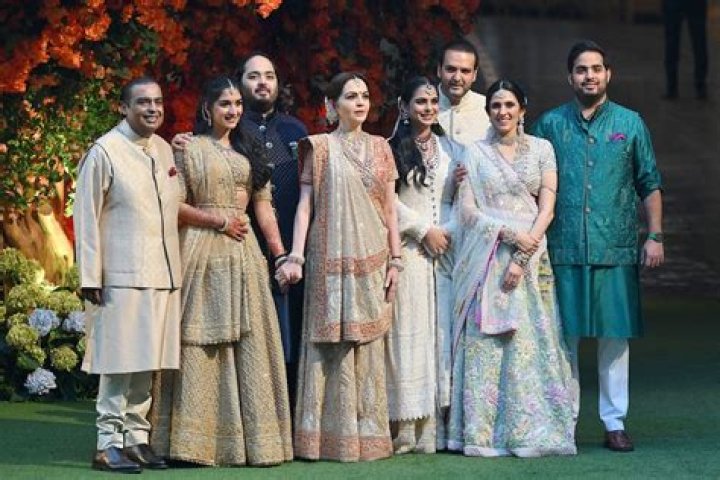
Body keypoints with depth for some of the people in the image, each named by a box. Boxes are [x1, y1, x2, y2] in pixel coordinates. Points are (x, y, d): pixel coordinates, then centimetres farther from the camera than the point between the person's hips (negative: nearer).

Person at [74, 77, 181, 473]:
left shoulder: (164, 150, 13)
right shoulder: (104, 152, -6)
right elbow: (87, 217, -7)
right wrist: (90, 278, -11)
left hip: (163, 275, 6)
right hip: (122, 276, -6)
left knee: (146, 364, 9)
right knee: (120, 360, -4)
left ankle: (136, 438, 16)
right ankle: (109, 444, 1)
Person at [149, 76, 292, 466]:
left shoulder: (247, 152, 17)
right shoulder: (189, 148, 0)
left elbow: (262, 203, 13)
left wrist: (280, 252, 6)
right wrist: (219, 221, -10)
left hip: (243, 253, 5)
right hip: (202, 251, -5)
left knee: (248, 342, 3)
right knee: (203, 344, -5)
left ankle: (250, 436, 8)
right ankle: (198, 440, -1)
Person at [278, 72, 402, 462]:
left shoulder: (380, 148, 12)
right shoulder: (319, 147, 2)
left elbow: (389, 209, 12)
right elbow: (305, 205, -2)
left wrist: (395, 260, 6)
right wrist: (295, 257, -10)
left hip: (371, 260, 3)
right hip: (331, 259, -3)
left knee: (368, 345, 5)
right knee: (332, 345, -3)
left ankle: (368, 433, 11)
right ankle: (334, 436, 1)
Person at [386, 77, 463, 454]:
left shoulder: (451, 149, 14)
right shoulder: (392, 149, 1)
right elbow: (388, 200, -5)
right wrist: (424, 230, -8)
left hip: (447, 248, 4)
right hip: (409, 249, -4)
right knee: (410, 331, -6)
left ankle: (441, 420, 1)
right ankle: (407, 427, -5)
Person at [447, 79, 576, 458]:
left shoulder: (541, 149, 8)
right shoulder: (475, 153, 8)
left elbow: (547, 207, 0)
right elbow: (467, 209, 1)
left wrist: (524, 256, -11)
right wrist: (509, 233, -13)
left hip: (532, 256, 0)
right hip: (486, 259, 0)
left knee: (531, 341, -3)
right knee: (485, 342, -4)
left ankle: (531, 429, 1)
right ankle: (485, 433, -2)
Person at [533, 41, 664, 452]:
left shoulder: (630, 123, 8)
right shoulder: (550, 124, 8)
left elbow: (650, 185, 9)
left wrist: (655, 236, 1)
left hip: (616, 249, 0)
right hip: (563, 249, 0)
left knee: (615, 336, 2)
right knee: (563, 336, 2)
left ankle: (615, 421, 10)